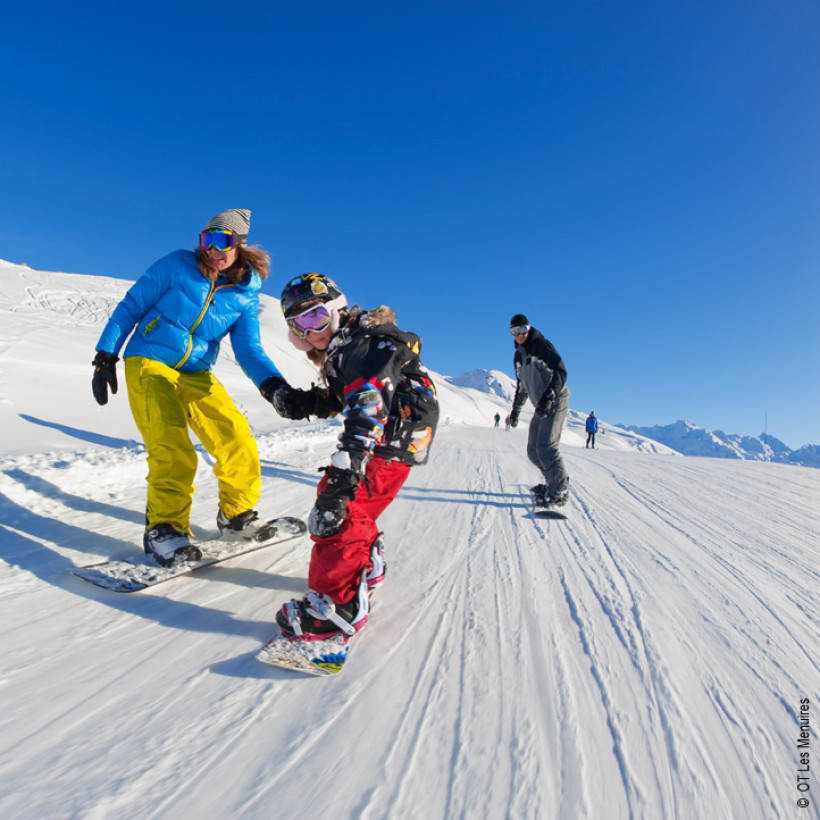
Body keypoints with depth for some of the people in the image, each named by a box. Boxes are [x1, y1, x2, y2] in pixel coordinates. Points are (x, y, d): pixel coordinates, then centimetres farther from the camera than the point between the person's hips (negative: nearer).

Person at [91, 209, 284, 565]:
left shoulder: (245, 295, 3)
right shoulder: (177, 265, -5)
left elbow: (249, 351, -3)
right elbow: (130, 308, 2)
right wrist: (105, 357, -4)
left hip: (196, 375, 4)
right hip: (149, 364, -3)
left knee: (238, 441, -7)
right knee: (172, 449, -22)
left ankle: (237, 513, 15)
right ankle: (163, 527, -5)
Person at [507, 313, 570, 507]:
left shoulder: (541, 346, -8)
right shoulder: (518, 355, 16)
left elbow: (560, 371, -18)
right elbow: (522, 385, 25)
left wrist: (548, 396, -30)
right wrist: (516, 409, 24)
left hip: (555, 402, -8)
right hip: (541, 406, 8)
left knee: (545, 447, -18)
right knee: (533, 451, 7)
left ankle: (559, 491, -8)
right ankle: (556, 481, 21)